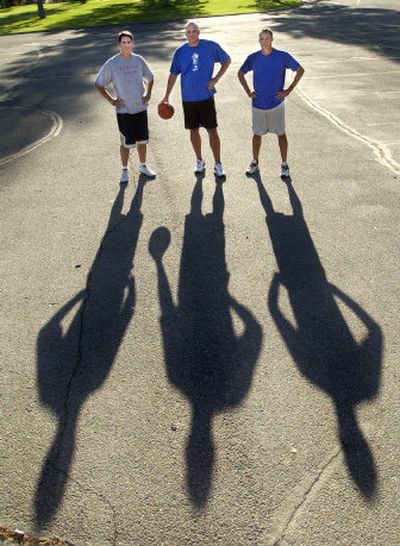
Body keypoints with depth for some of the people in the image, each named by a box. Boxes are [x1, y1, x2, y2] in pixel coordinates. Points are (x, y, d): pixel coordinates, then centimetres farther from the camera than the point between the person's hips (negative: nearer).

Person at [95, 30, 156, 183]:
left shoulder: (139, 60, 1)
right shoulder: (112, 64, -9)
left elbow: (150, 78, 18)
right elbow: (99, 84, -2)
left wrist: (148, 94, 4)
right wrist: (111, 100, -8)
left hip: (141, 108, 4)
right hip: (124, 110, -3)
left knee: (142, 140, 13)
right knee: (126, 142, 3)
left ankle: (143, 166, 32)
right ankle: (124, 170, 21)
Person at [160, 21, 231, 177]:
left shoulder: (211, 46, -4)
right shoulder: (180, 52, 1)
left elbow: (227, 60, 7)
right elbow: (173, 75, 8)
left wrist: (215, 79, -4)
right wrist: (167, 96, 2)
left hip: (206, 97, -2)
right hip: (188, 98, 2)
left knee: (212, 131, -5)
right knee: (194, 131, 10)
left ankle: (218, 164, 5)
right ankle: (199, 160, 27)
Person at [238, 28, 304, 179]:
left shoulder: (283, 56, -8)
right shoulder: (253, 58, -1)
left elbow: (300, 70, 0)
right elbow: (240, 73, 15)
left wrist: (289, 90, -6)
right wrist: (248, 91, 4)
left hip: (276, 103, -2)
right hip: (258, 103, 2)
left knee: (281, 134, 4)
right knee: (257, 134, 12)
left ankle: (284, 165, 14)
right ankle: (255, 162, 28)